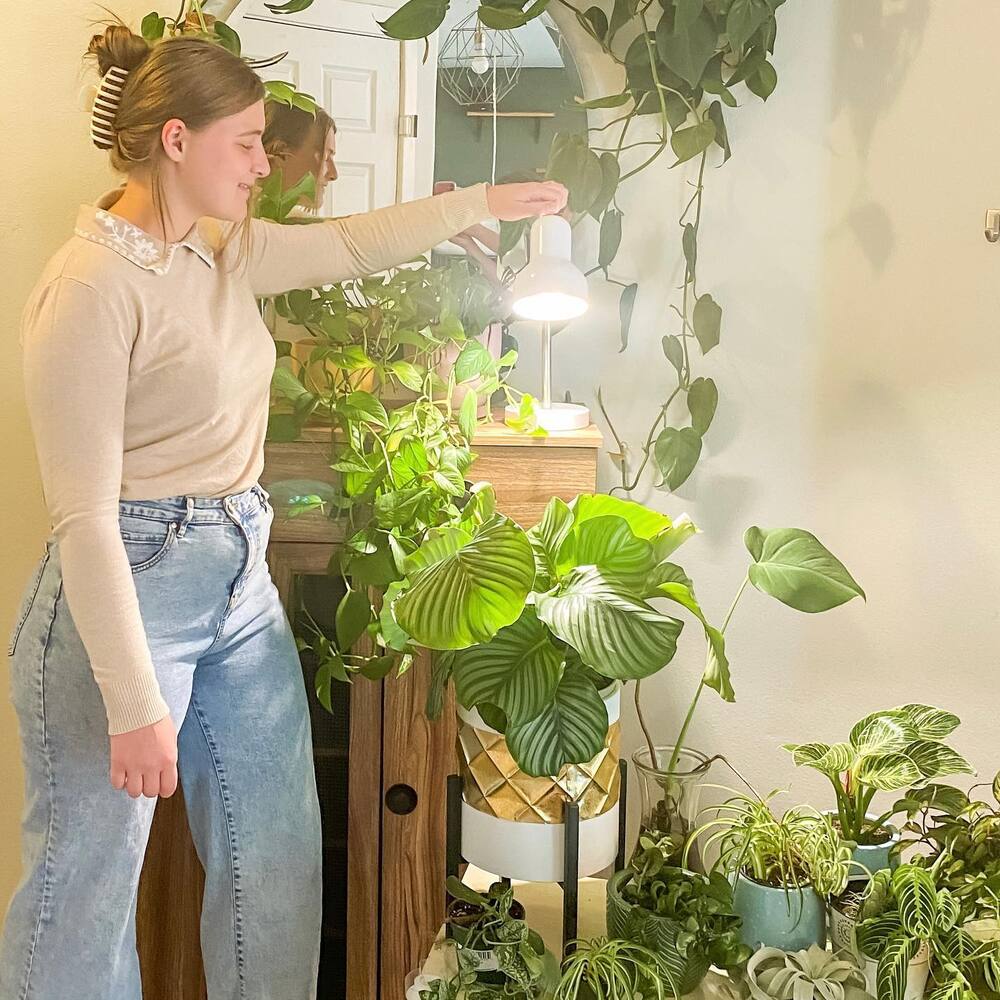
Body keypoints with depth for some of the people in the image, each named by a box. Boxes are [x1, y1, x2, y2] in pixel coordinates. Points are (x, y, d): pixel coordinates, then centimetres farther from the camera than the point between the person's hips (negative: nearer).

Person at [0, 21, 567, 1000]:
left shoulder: (226, 249, 6)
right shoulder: (91, 287, -18)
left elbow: (348, 244, 23)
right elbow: (83, 517, -20)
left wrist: (485, 201, 22)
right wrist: (136, 706, -20)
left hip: (241, 582, 8)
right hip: (127, 590, -8)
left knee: (278, 864, 14)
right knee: (87, 877, 6)